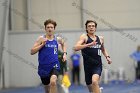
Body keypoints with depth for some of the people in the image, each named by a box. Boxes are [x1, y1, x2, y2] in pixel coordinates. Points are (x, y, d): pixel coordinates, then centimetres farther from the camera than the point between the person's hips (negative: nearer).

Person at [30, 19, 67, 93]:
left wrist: (64, 53, 13)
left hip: (54, 65, -1)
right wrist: (42, 44, -18)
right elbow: (32, 52, -8)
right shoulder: (41, 38, -4)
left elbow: (63, 44, 28)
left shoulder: (57, 39, 3)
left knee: (53, 82, -29)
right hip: (43, 67, 1)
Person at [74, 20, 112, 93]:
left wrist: (107, 57, 11)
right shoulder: (84, 37, -2)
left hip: (97, 65, 0)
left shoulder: (100, 38, 10)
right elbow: (76, 48, -19)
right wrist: (89, 44, -29)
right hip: (88, 65, 0)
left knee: (94, 81, -28)